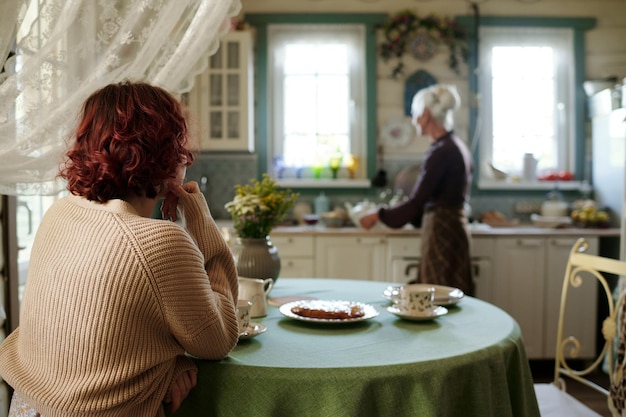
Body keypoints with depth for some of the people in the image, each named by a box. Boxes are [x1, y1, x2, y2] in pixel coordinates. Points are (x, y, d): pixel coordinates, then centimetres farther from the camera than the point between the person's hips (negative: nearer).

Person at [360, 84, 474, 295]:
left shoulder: (442, 152, -17)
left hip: (442, 232, -9)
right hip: (453, 227, 9)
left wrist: (378, 215, -8)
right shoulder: (456, 146, 12)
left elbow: (416, 203, -20)